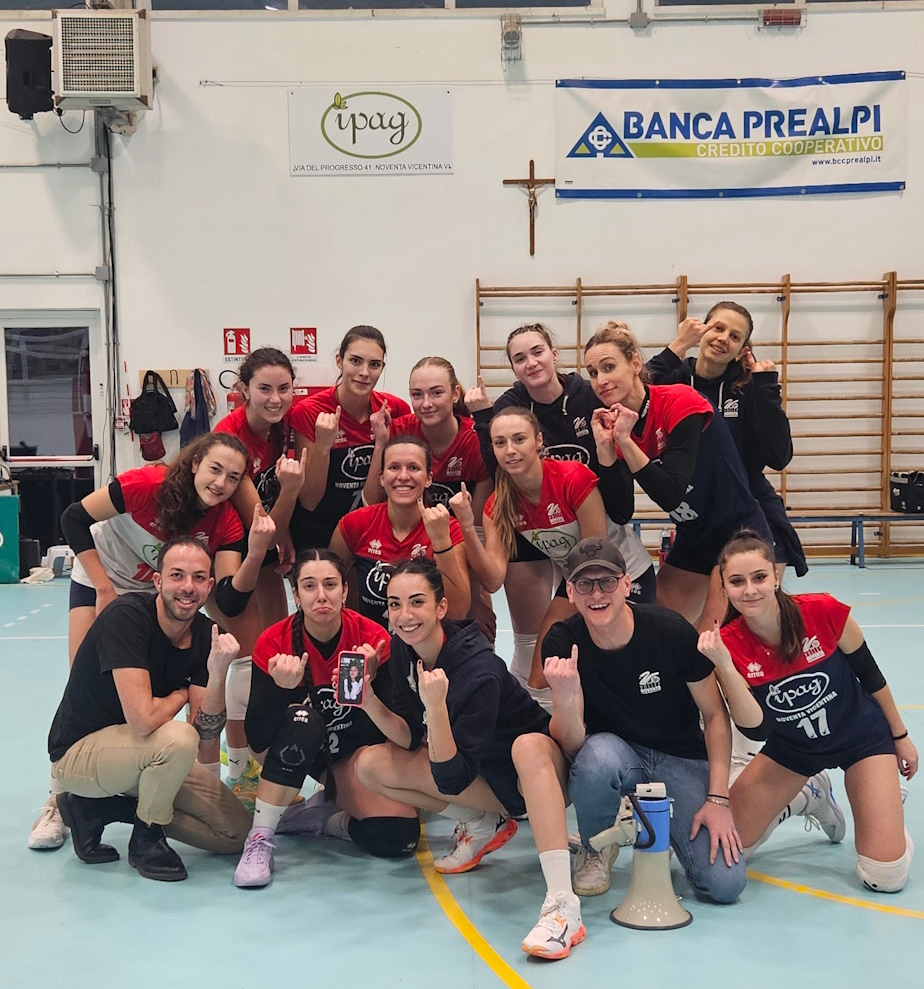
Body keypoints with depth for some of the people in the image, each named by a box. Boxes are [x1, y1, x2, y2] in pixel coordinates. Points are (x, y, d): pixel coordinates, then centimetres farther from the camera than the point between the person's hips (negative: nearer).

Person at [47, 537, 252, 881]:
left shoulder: (206, 634, -7)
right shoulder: (126, 615, -26)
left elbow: (206, 732, -12)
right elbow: (143, 719, -35)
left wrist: (218, 672, -28)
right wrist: (181, 694, -14)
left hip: (143, 754, 7)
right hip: (77, 753, -7)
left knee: (237, 832, 3)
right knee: (177, 738, -36)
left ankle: (97, 806, 9)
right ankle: (147, 839, -6)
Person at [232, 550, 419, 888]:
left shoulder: (374, 639, -19)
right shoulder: (273, 643, -19)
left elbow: (398, 730, -18)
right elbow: (257, 740, -23)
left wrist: (369, 692, -37)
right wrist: (281, 688, -41)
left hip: (357, 751, 1)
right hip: (301, 748, -1)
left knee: (399, 835, -24)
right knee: (302, 721, -37)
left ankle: (317, 816, 2)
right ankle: (260, 839, -23)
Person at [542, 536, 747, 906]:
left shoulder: (671, 631, -20)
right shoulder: (561, 643, -17)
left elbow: (715, 715, -6)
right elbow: (572, 745, -21)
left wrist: (718, 798, -11)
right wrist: (564, 698, -42)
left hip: (681, 758, 0)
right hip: (617, 753, 0)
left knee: (725, 884, -17)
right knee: (598, 754, -37)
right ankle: (594, 849, -5)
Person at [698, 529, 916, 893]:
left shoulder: (823, 612, -27)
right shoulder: (729, 643, -22)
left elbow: (870, 674, -10)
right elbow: (753, 726, -29)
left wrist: (901, 736, 2)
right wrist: (724, 666, -43)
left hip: (862, 736, -2)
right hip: (792, 747, 2)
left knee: (886, 877, -12)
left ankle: (889, 809, 22)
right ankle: (809, 797, 21)